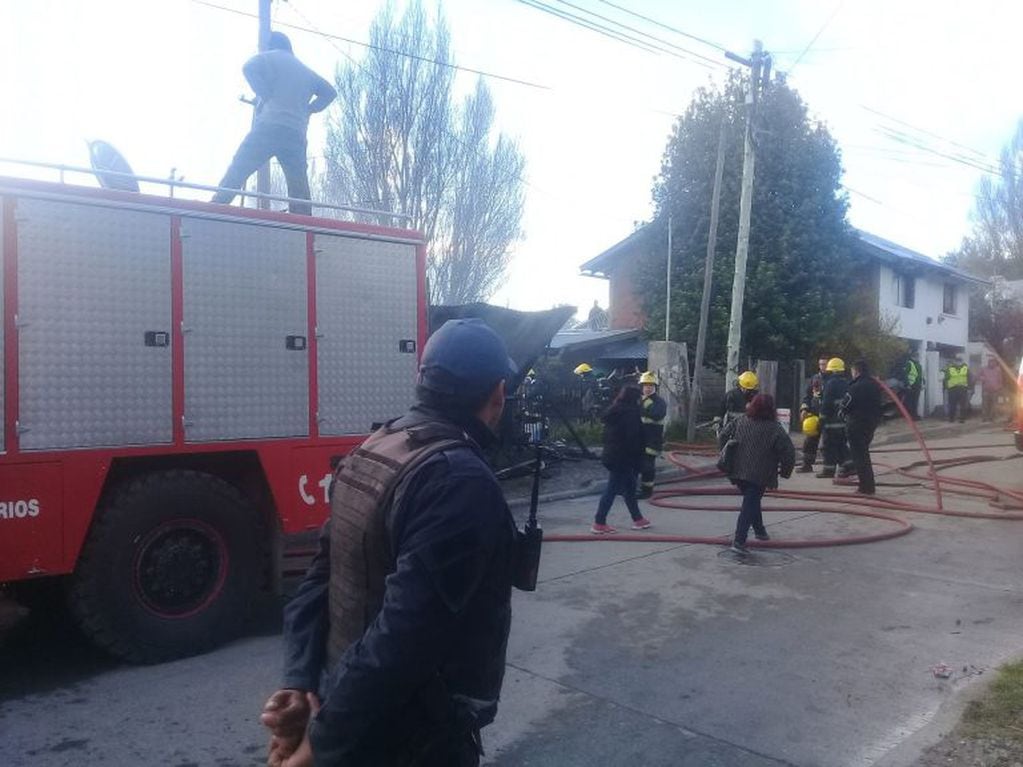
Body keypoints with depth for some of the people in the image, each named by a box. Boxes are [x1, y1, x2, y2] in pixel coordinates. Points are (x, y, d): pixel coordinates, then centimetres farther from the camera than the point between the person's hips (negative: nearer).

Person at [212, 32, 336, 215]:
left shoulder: (271, 57, 13)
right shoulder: (305, 70, 29)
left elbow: (249, 67, -6)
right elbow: (329, 92, 28)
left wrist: (265, 97, -1)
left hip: (269, 126, -4)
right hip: (296, 135, 4)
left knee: (235, 174, -5)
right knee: (299, 190, 4)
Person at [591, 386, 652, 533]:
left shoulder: (614, 411, 12)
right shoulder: (631, 413, -16)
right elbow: (634, 439, -18)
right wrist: (636, 461, -11)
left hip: (612, 455, 9)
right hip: (622, 459, -9)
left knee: (629, 488, 18)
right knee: (611, 491, -4)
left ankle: (638, 519, 28)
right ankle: (599, 524, 0)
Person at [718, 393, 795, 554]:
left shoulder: (740, 421, 2)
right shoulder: (775, 429, -10)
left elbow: (722, 436, 6)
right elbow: (789, 452, -12)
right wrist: (785, 471, 3)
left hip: (738, 473, 5)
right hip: (759, 476, -5)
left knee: (751, 502, 24)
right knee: (750, 505, -2)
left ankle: (759, 530, 39)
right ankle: (739, 541, -10)